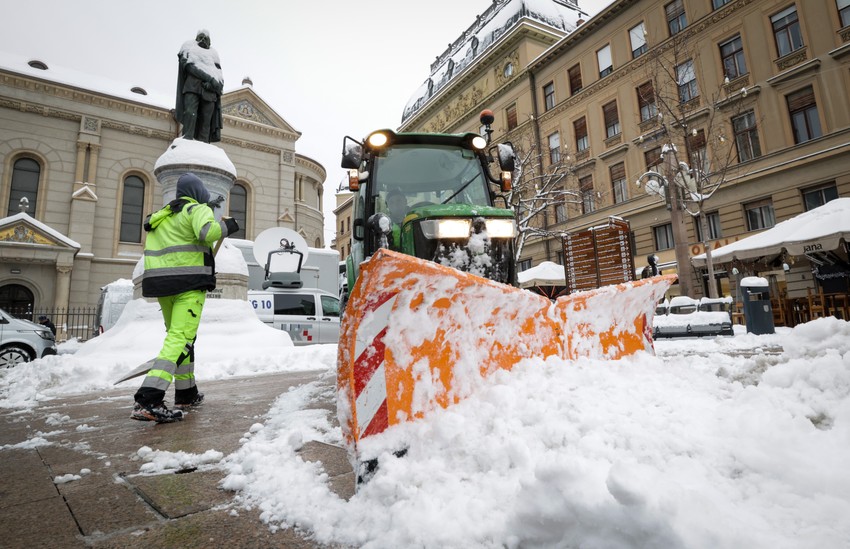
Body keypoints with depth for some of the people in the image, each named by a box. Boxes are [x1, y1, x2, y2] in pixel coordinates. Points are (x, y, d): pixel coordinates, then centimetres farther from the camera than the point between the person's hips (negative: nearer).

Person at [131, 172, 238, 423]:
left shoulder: (161, 215, 23)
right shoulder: (198, 209, 0)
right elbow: (207, 232, -21)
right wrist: (226, 226, -4)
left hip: (160, 281, 8)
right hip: (189, 281, -8)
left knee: (178, 335, 18)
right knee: (180, 338, -13)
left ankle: (186, 393, 25)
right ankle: (148, 400, -23)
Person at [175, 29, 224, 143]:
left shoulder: (213, 54, 30)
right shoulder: (190, 47, 24)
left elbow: (219, 75, 15)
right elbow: (189, 65, 5)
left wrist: (218, 84, -10)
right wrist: (209, 78, -11)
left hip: (210, 88, 2)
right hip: (193, 84, -2)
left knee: (206, 121, -13)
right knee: (190, 114, -24)